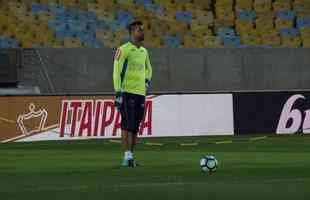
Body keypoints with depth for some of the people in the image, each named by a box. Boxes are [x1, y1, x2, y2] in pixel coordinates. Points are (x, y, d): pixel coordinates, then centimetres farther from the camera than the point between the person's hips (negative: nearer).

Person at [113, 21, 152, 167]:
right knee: (127, 125, -13)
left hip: (140, 93, 7)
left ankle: (130, 157, 13)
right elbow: (116, 71, -11)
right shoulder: (123, 50, -7)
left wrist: (147, 81, 12)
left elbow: (148, 69, 32)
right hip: (127, 93, -7)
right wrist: (118, 93, -17)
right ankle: (127, 157, -14)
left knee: (135, 127, 7)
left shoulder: (144, 52, 15)